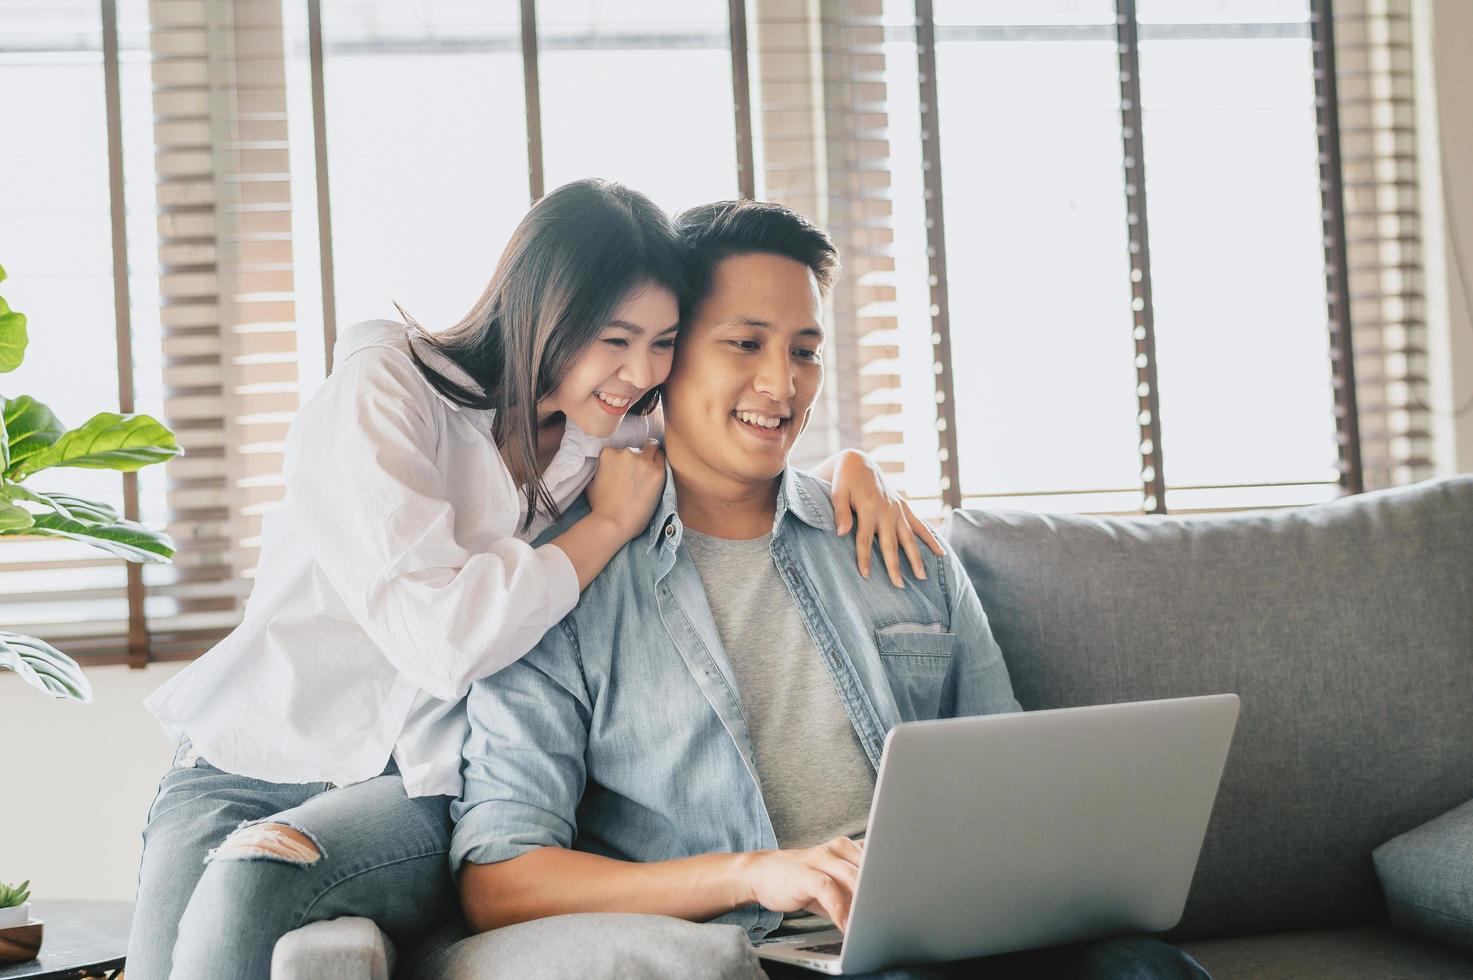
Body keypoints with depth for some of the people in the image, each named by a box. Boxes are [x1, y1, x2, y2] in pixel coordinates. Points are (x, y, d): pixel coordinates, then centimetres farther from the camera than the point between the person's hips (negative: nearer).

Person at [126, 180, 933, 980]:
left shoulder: (618, 437, 6)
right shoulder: (383, 392, -12)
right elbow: (440, 639, -24)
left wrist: (849, 468, 1)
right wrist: (607, 525, -12)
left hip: (423, 790, 2)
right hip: (256, 761, -2)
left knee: (248, 888, -30)